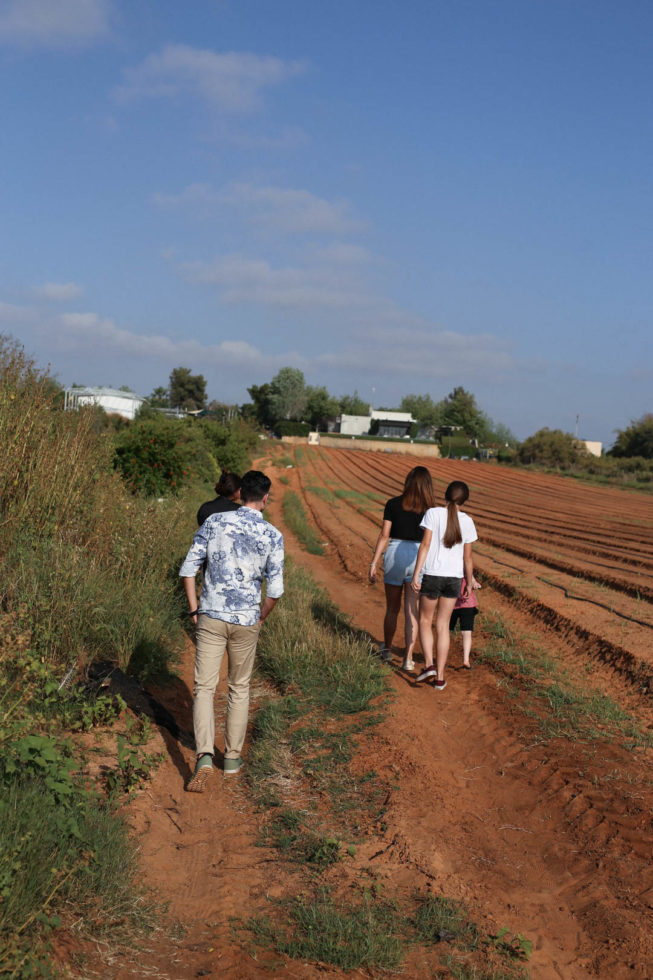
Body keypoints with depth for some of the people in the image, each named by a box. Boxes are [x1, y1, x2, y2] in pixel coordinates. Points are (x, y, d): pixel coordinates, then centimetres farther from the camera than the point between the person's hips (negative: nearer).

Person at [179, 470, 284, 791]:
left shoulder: (214, 522, -2)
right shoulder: (272, 536, -6)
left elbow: (189, 568, -3)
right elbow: (275, 589, -6)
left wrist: (194, 609, 6)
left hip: (210, 618, 0)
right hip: (246, 621, 0)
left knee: (204, 687, 3)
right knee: (239, 688, 16)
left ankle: (204, 756, -13)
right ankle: (232, 756, 24)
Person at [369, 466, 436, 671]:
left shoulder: (393, 504, -3)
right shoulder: (429, 510, -3)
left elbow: (384, 536, -5)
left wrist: (373, 564, -1)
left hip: (394, 555, 1)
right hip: (418, 559, -1)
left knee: (392, 609, 18)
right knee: (412, 613, 5)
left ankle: (387, 650, 35)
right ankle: (408, 659, 2)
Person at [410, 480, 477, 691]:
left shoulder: (433, 513, -7)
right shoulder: (467, 522, 0)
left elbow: (425, 545, -12)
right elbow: (467, 558, 3)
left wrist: (415, 574, -10)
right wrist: (469, 584, 14)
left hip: (432, 575, -2)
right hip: (454, 578, 2)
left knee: (425, 620, 16)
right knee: (443, 626, 11)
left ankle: (429, 664, -1)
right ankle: (440, 677, 10)